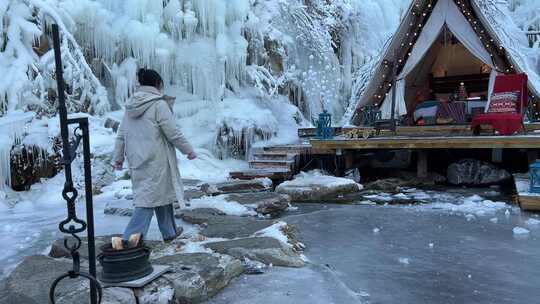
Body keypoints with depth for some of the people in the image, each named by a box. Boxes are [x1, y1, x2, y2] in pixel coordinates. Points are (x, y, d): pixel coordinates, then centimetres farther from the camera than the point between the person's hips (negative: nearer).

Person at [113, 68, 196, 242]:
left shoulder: (130, 106, 8)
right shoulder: (159, 104, -13)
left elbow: (121, 135, 11)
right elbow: (173, 133, -12)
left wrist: (118, 158, 19)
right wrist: (188, 150, 0)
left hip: (136, 161, 8)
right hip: (155, 160, -8)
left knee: (162, 193, 20)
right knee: (148, 199, -1)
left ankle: (169, 232, 33)